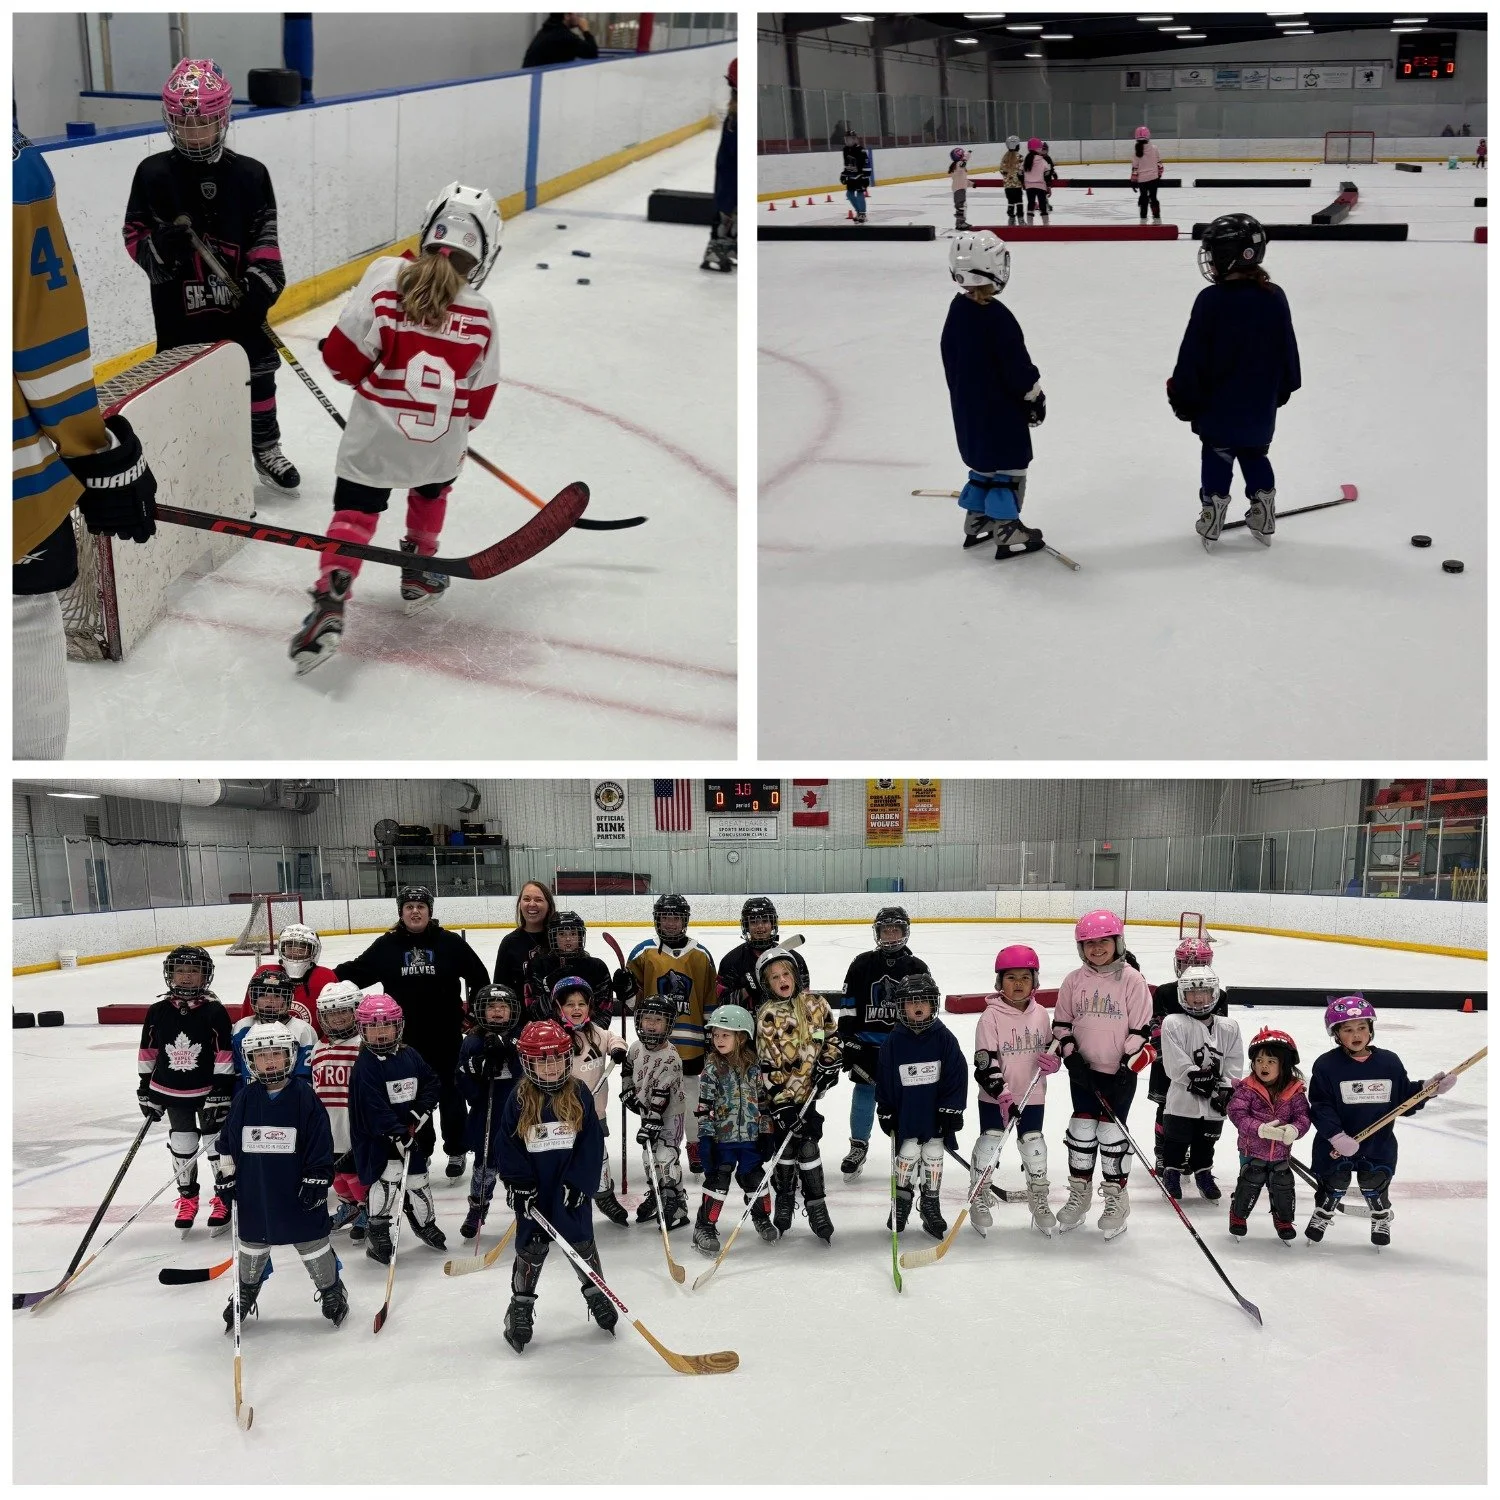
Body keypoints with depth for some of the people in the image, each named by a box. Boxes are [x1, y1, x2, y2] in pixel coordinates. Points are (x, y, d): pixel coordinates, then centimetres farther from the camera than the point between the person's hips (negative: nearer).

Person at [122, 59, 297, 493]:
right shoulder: (154, 174, -5)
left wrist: (265, 274, -11)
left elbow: (264, 233, 3)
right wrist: (159, 249, -22)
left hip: (239, 303, 2)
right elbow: (134, 235, -2)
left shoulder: (249, 174, -1)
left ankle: (266, 449, 31)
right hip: (179, 306, -1)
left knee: (257, 373, 13)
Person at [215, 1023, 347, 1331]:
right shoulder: (246, 1098, 0)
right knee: (252, 1242, 16)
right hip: (254, 1190, 3)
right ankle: (245, 1293, 36)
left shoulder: (303, 1095, -9)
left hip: (297, 1190, -3)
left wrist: (317, 1178, -10)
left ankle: (332, 1291, 23)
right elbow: (228, 1140, 9)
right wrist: (227, 1175, 7)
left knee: (311, 1240, 6)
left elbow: (320, 1141, -8)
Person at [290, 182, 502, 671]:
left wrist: (367, 379, 12)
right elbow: (479, 395, 5)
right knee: (431, 490, 32)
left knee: (355, 511, 7)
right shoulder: (480, 312, -2)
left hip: (375, 434, -2)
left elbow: (343, 354, -10)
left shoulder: (386, 275, -9)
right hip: (439, 440, 2)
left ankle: (330, 604, -11)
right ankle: (419, 574, 42)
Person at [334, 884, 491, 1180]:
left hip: (445, 1036, -1)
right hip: (405, 1038, 1)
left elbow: (479, 977, 1)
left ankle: (456, 1151, 23)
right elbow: (357, 972, -1)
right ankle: (419, 1151, 25)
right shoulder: (386, 945, -2)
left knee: (450, 1093, 9)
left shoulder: (450, 943, -5)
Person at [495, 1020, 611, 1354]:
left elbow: (591, 1143, -5)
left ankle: (596, 1293, 30)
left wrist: (578, 1183, -10)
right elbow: (507, 1145, -5)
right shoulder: (520, 1100, -8)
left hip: (571, 1187, 1)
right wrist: (520, 1184, -11)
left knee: (582, 1242, 11)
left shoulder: (578, 1095, -7)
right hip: (534, 1190, -1)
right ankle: (521, 1306, 21)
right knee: (530, 1247, 7)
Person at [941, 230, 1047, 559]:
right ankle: (1007, 533, 6)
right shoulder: (995, 315, -25)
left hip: (967, 405, 9)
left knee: (984, 460, 22)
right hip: (1000, 407, -9)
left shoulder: (957, 308, 1)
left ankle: (977, 522, 31)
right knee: (1008, 466, 2)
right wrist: (1034, 396, -6)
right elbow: (1017, 364, -20)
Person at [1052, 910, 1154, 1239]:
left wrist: (1128, 1067, -13)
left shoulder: (1132, 980, -8)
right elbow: (1061, 1023, 9)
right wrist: (1071, 1055, -4)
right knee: (1081, 1132, 9)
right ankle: (1079, 1195, 22)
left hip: (1120, 1072, -3)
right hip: (1084, 1070, 3)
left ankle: (1116, 1198, 15)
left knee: (1112, 1134, 0)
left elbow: (1142, 1029, -8)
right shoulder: (1074, 981, 2)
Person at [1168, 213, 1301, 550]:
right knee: (1255, 457, 19)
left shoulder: (1210, 300, -20)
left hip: (1218, 405, -4)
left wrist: (1182, 397, -3)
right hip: (1261, 406, 4)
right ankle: (1264, 521, 23)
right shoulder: (1274, 298, -6)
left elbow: (1193, 358, -15)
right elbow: (1287, 351, 4)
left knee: (1217, 460, 9)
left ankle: (1211, 524, 15)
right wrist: (1282, 389, 19)